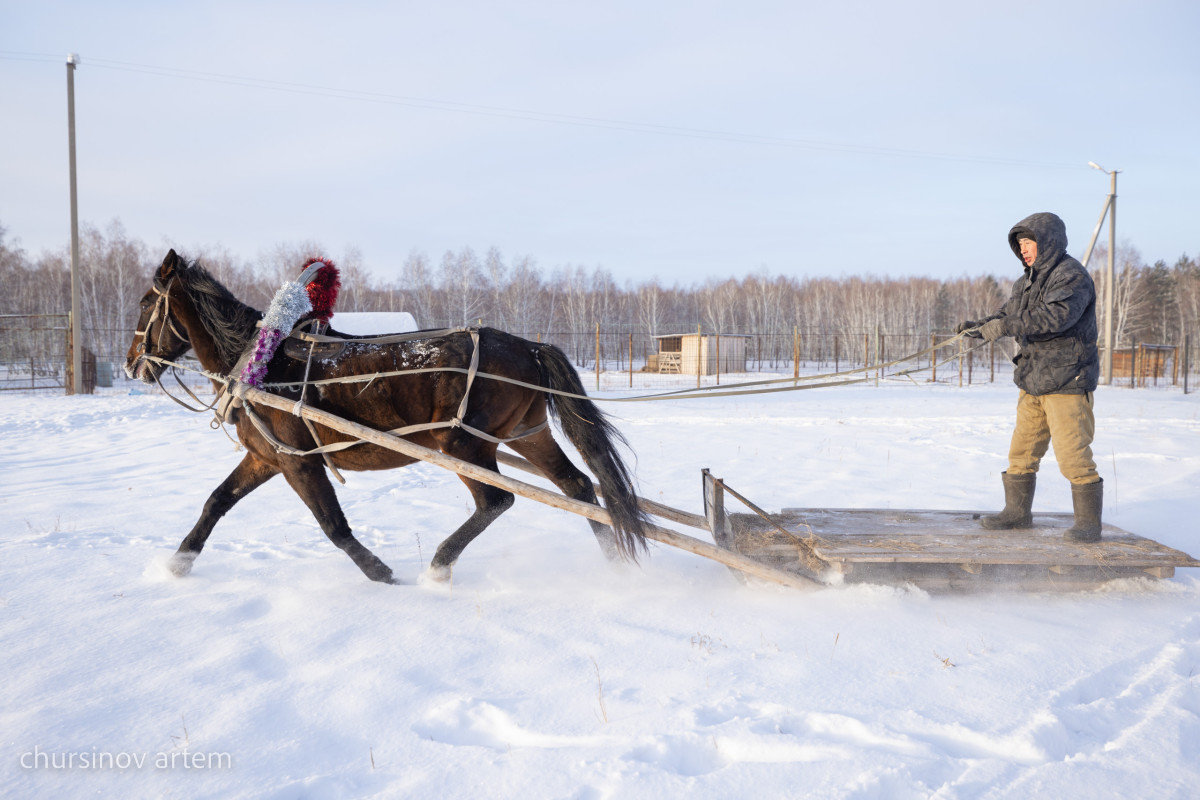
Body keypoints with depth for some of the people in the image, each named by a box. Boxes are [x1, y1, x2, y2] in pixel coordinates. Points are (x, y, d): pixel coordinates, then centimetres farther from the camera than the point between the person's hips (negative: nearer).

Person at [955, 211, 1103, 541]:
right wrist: (979, 326, -7)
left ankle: (1088, 521, 5)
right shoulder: (1028, 281, 16)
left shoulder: (1071, 276, -13)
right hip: (1033, 381, 9)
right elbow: (1008, 315, 13)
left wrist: (1006, 326, -33)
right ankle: (1017, 511, 23)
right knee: (1022, 451, 12)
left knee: (1073, 454, -7)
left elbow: (1056, 315, -29)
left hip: (1067, 381, -9)